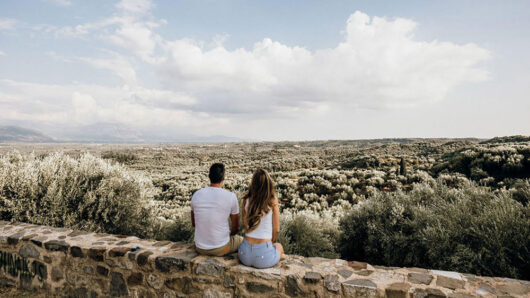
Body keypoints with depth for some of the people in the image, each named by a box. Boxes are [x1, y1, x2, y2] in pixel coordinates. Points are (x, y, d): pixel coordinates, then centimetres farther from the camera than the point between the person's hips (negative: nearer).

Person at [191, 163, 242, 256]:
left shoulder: (196, 195, -5)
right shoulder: (231, 196, -15)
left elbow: (194, 224, 9)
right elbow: (236, 228, -4)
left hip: (200, 248, 3)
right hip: (221, 249, -3)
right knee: (241, 240, 28)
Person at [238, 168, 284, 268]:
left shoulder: (246, 200, -4)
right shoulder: (273, 201, -12)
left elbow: (245, 225, 8)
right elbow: (276, 230, -3)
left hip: (245, 254, 3)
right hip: (264, 257, -3)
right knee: (279, 246, 33)